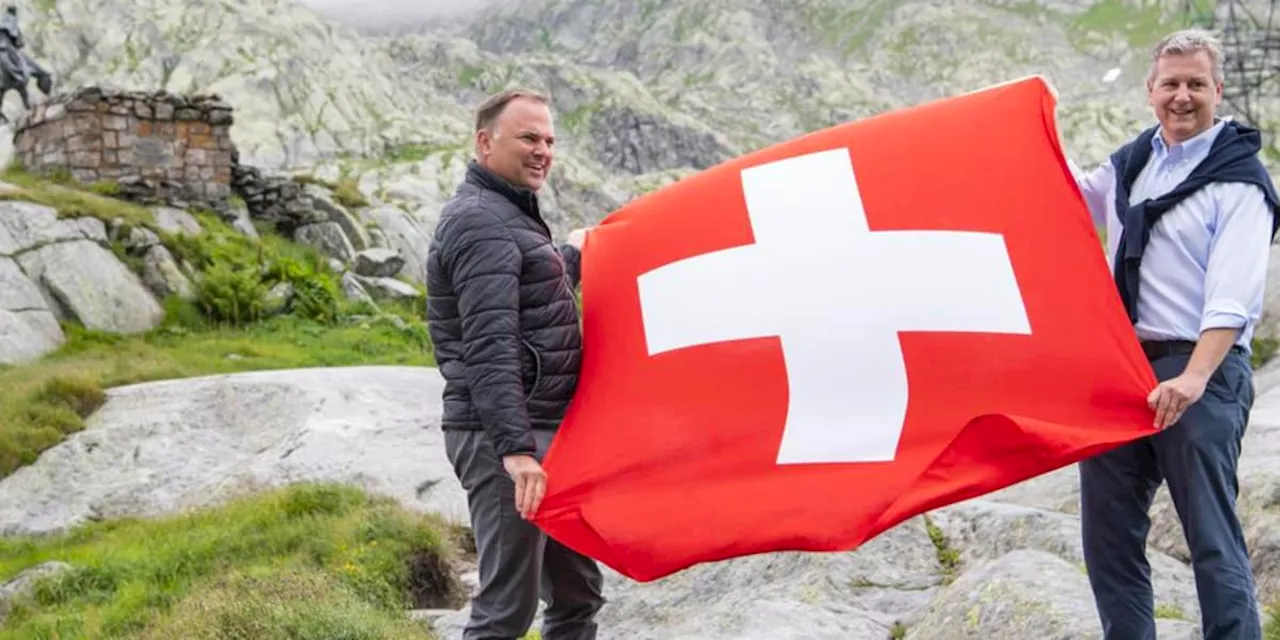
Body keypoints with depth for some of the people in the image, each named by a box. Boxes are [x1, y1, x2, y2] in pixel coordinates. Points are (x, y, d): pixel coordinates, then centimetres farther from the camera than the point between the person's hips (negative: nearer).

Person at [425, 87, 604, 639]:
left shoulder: (509, 214, 18)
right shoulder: (481, 223, -15)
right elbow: (489, 347, -26)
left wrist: (572, 256, 50)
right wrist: (516, 448, -33)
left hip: (544, 429, 11)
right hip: (503, 435, -11)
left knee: (576, 593, 16)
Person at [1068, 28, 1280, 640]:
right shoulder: (1131, 162, 14)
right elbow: (1075, 197, 35)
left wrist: (1194, 377, -29)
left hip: (1198, 371, -7)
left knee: (1213, 542, -7)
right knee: (1108, 536, 11)